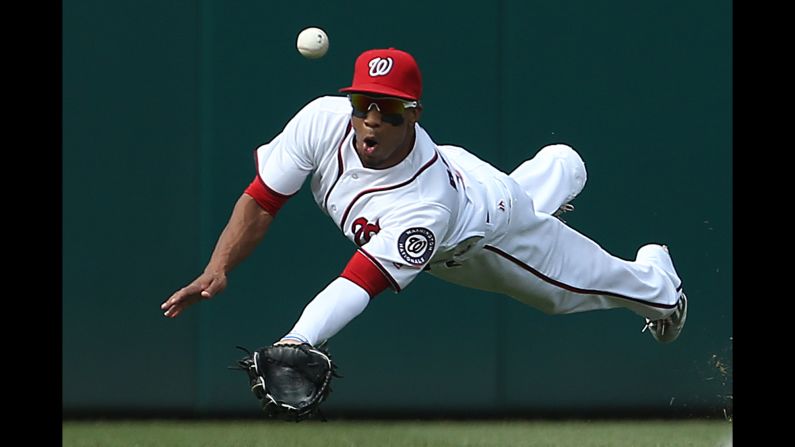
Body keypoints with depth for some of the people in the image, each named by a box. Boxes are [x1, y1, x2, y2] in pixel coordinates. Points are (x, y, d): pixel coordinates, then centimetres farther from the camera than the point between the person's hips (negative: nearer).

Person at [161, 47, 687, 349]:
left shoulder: (427, 207, -51)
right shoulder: (323, 121, -38)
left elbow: (358, 284, -57)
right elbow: (261, 201, -31)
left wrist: (294, 345, -69)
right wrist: (217, 271, -45)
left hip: (484, 234, -5)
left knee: (579, 282, 20)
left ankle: (656, 280, 52)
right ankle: (558, 171, 74)